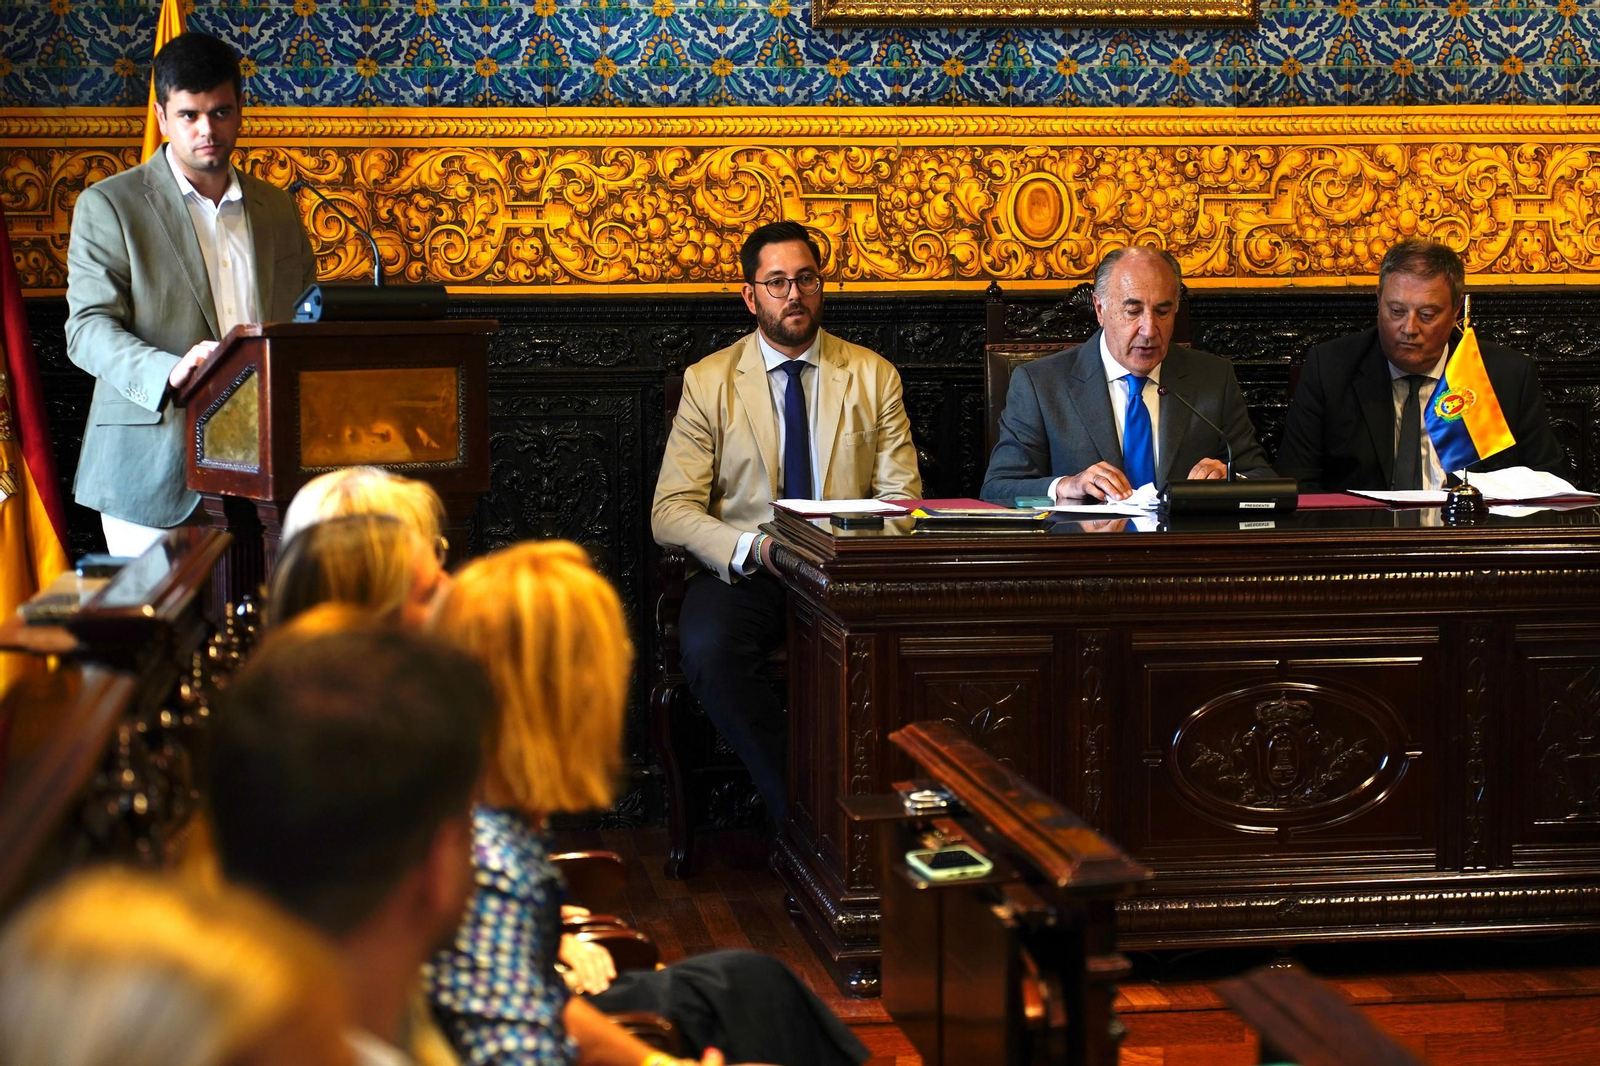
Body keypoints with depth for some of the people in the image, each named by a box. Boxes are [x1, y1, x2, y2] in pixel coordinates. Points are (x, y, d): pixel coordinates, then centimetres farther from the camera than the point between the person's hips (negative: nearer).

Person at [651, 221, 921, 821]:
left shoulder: (874, 377, 11)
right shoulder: (708, 381, 7)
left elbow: (900, 498, 7)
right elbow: (671, 511, 0)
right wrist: (754, 547, -18)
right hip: (741, 572, 0)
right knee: (708, 650, -34)